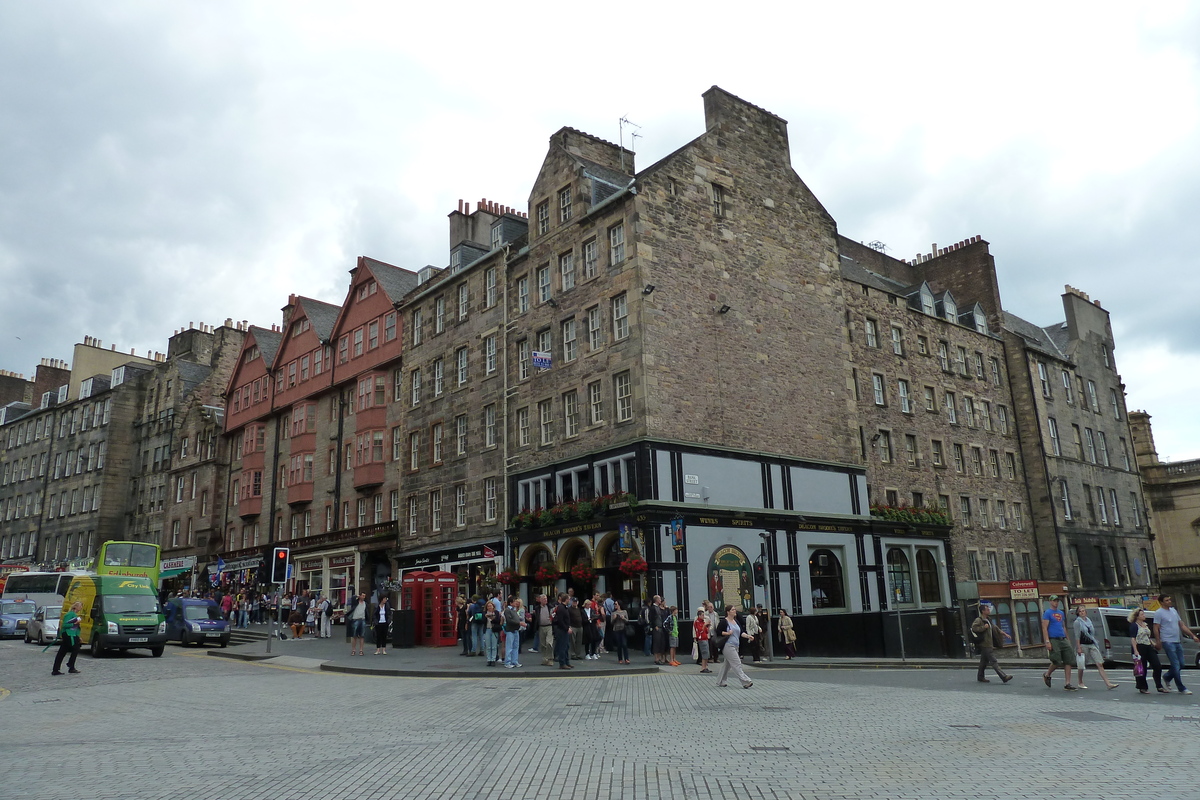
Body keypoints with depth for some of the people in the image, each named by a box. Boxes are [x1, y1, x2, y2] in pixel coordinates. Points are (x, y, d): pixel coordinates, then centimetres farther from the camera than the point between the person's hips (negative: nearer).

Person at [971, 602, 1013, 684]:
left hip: (990, 644, 9)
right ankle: (1004, 676, -16)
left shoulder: (988, 620, 19)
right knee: (993, 661, -11)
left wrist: (1005, 634, 23)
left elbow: (996, 628, 27)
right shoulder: (978, 620, -11)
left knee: (984, 661, 14)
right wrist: (984, 627, -19)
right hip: (985, 644, -9)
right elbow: (973, 628, -24)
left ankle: (980, 677, 21)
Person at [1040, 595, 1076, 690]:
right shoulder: (1047, 613, -4)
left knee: (1068, 661, -2)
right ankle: (1047, 675, 18)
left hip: (1063, 640, 7)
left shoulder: (1061, 613, 17)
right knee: (1057, 662, -8)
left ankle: (1067, 684, 1)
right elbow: (1044, 628, -10)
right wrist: (1047, 642, -18)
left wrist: (1067, 639, 17)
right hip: (1053, 640, -7)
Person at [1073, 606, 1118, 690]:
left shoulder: (1089, 620, 13)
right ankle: (1080, 683, 18)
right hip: (1083, 645, -6)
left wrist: (1096, 644, 15)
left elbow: (1092, 634, 19)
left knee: (1100, 664, -3)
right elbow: (1077, 636, -10)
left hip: (1092, 645, 6)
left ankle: (1108, 683, -7)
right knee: (1082, 666, 4)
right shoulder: (1077, 622, -5)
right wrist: (1078, 648, -16)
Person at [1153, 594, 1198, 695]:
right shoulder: (1159, 613, -8)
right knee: (1176, 665, -6)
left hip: (1178, 642, 8)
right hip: (1168, 642, -8)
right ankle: (1181, 688, 1)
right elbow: (1156, 629, -11)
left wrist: (1193, 636, 15)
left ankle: (1167, 677, 29)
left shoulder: (1173, 610, 15)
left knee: (1181, 664, 9)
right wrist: (1159, 642, -18)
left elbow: (1182, 625, 20)